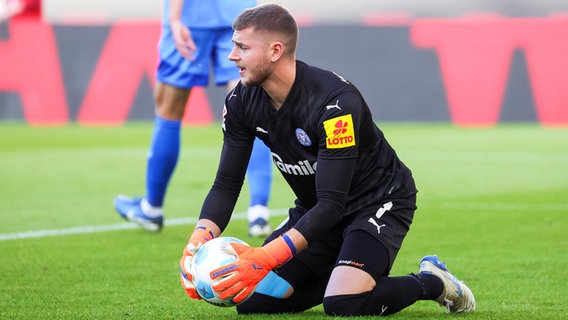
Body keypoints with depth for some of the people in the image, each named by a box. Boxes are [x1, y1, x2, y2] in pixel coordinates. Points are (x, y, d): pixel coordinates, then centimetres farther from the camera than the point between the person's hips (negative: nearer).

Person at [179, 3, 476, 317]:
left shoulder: (335, 102, -33)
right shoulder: (241, 102, -12)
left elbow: (332, 204, -35)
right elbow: (226, 184, -7)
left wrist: (267, 257, -45)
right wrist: (198, 241, -27)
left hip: (379, 202, -7)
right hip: (315, 209, 7)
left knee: (343, 305, -28)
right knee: (250, 299, -6)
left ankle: (431, 282, 1)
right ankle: (347, 278, 15)